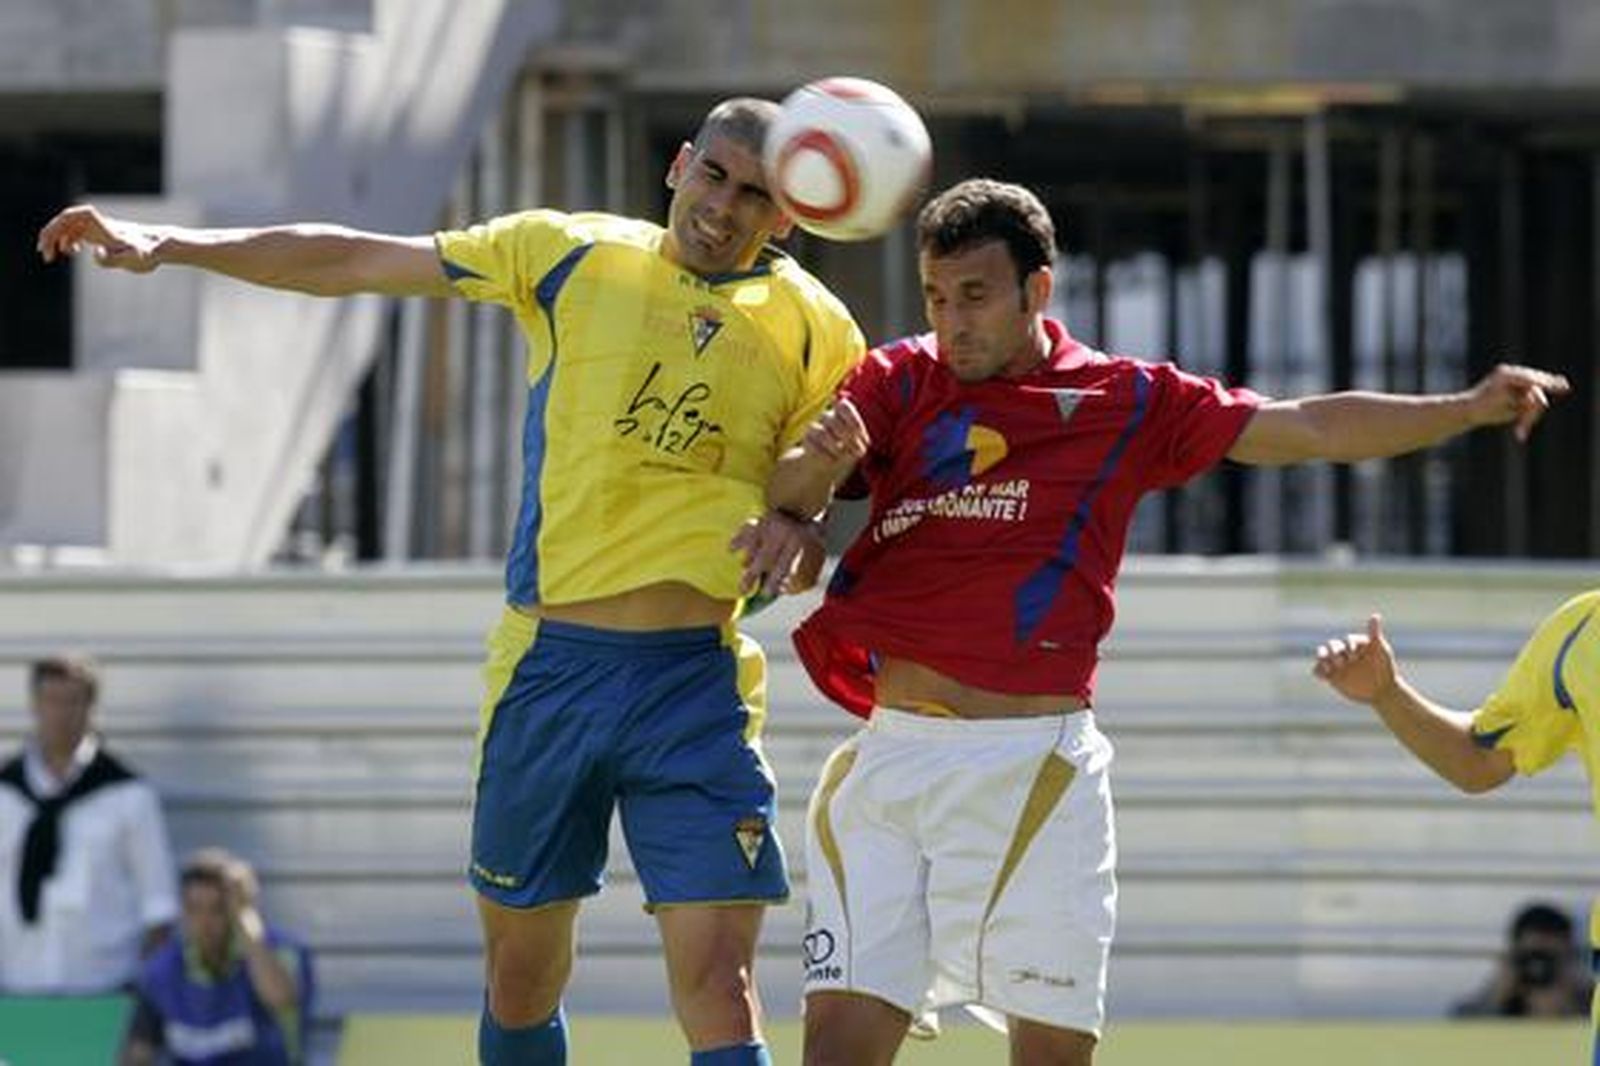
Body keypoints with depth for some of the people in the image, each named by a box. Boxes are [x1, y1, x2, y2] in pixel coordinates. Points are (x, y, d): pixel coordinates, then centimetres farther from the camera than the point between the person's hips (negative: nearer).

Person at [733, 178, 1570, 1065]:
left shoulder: (1129, 401, 7)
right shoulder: (898, 382, 9)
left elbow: (1306, 430, 7)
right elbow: (790, 492, -3)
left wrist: (1466, 409, -2)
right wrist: (815, 466, -27)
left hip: (1033, 761, -1)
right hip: (890, 752, 1)